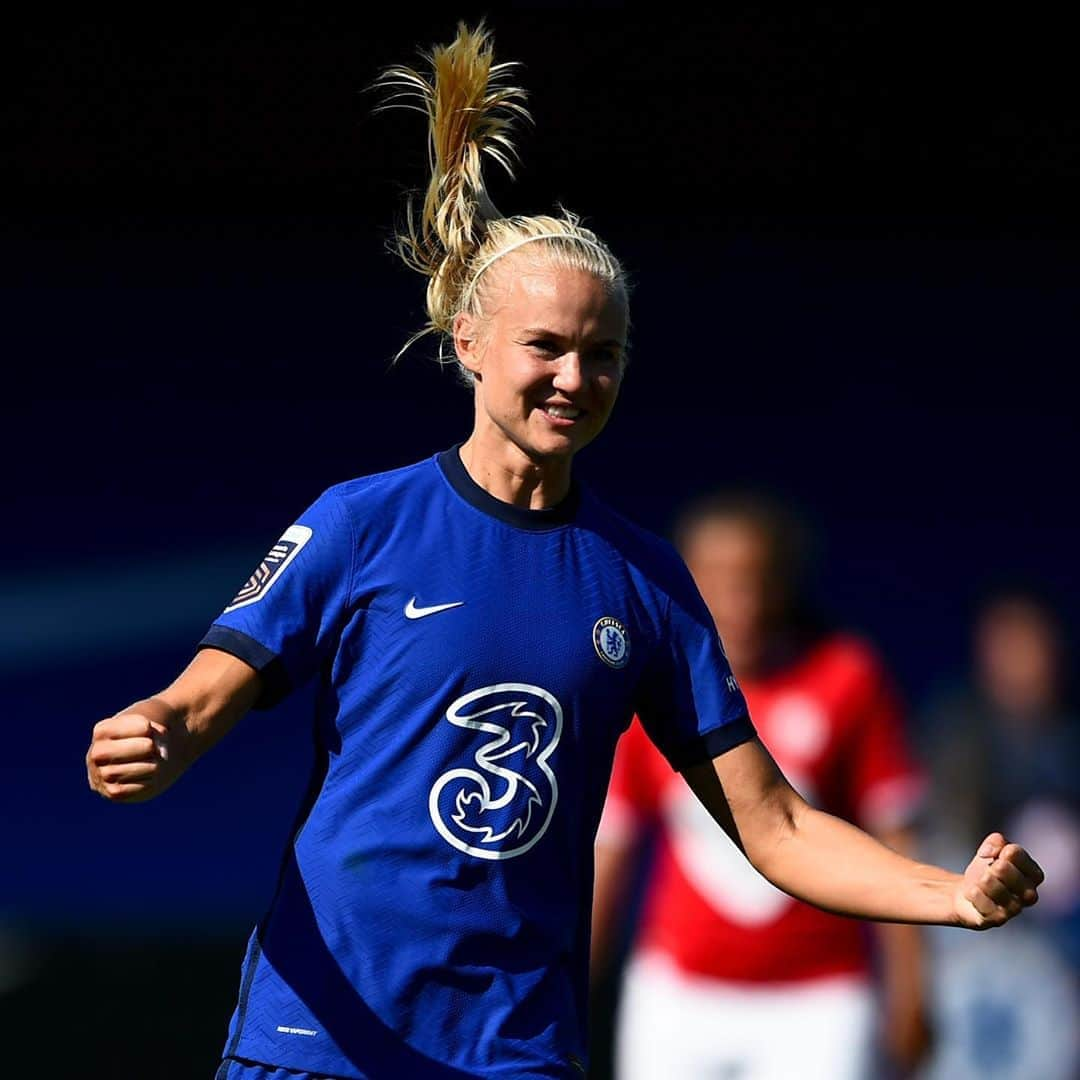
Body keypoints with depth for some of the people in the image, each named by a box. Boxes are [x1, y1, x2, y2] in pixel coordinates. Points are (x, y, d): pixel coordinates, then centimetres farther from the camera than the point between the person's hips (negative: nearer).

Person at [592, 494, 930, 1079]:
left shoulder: (846, 679, -3)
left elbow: (891, 839, 0)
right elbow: (607, 848, 6)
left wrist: (908, 988, -2)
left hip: (816, 1004, -1)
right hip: (677, 997, 2)